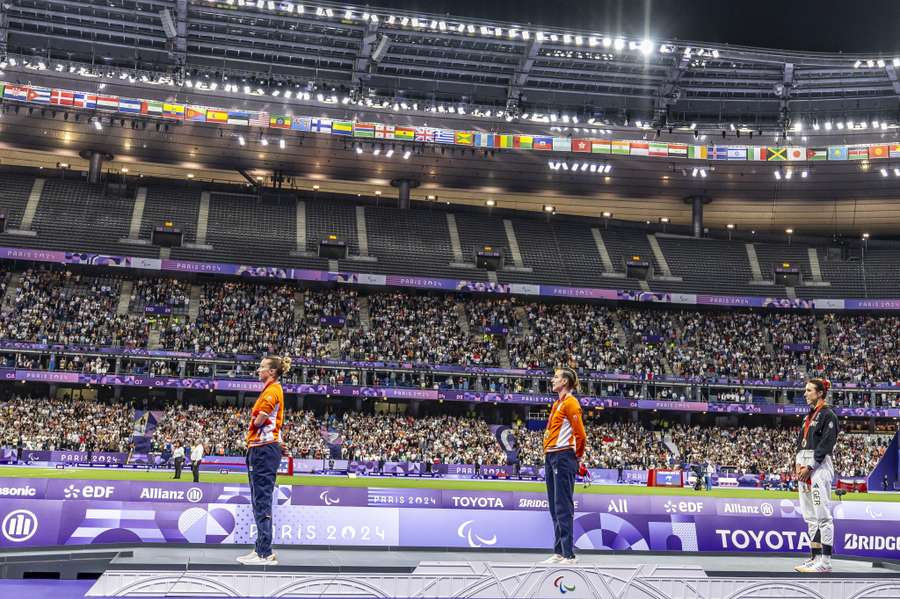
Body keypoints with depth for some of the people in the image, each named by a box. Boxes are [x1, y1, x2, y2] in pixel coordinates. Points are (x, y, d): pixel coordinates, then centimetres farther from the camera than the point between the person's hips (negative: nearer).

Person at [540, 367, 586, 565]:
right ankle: (559, 553, 16)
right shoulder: (557, 404, 19)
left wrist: (577, 455, -3)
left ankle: (569, 555, -8)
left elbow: (580, 433, -14)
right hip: (551, 458, 9)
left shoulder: (570, 402, -9)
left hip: (563, 458, -9)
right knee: (555, 508, 11)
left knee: (563, 508, -10)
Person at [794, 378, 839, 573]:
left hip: (819, 466, -9)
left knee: (822, 515, -10)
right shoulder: (809, 416, 21)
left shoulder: (828, 414, -6)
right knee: (810, 516, 9)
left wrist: (810, 467, -16)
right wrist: (798, 463, 6)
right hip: (804, 466, 9)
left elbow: (826, 444, -13)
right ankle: (815, 557, 14)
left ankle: (825, 562, -10)